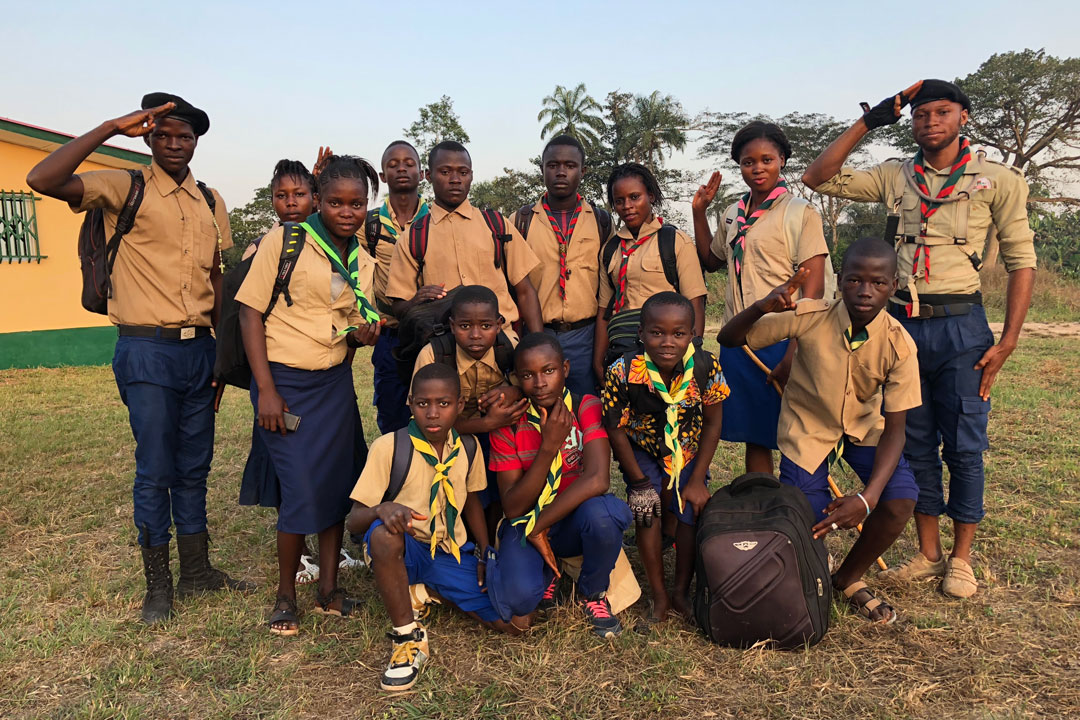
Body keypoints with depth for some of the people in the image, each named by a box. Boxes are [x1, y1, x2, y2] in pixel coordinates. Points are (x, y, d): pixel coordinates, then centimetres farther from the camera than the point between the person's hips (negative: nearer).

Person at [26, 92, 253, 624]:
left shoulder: (211, 202, 12)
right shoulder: (124, 188, -3)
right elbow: (43, 180, -20)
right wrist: (111, 127, -17)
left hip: (198, 348, 5)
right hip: (147, 350, -5)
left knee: (195, 467, 13)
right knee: (155, 471, 1)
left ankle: (196, 570, 26)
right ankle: (158, 585, 16)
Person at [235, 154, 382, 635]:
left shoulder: (363, 263, 9)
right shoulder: (284, 241, -7)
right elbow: (250, 311, -9)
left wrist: (362, 334, -8)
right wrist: (266, 389, -15)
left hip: (335, 382, 5)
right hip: (284, 380, -5)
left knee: (337, 485, 7)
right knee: (302, 490, -6)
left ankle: (328, 587, 24)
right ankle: (285, 596, 14)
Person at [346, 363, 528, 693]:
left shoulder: (467, 446, -1)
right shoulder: (388, 447, -14)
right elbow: (354, 520, -14)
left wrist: (485, 554, 5)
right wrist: (382, 509, -36)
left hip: (453, 553, 4)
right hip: (406, 551, -4)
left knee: (516, 622, -6)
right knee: (383, 534, -40)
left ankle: (436, 592, 18)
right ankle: (408, 637, -18)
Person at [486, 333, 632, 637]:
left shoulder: (586, 408, -13)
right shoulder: (508, 425, -10)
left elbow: (597, 480, -27)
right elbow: (513, 508, -15)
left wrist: (539, 526, -22)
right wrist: (548, 446, -25)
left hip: (576, 520, 0)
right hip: (527, 524, 0)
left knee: (604, 511, -36)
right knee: (517, 598, -30)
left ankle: (593, 592, -2)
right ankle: (547, 574, 11)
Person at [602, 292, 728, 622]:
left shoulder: (706, 366, -26)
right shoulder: (624, 373, -32)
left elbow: (712, 423, -11)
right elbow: (616, 430, -17)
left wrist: (697, 480, -10)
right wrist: (639, 481, -14)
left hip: (688, 449, 2)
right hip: (642, 449, -2)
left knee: (692, 509, -8)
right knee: (645, 507, -17)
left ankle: (682, 592, 13)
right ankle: (659, 597, 0)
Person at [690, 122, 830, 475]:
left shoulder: (801, 212, -5)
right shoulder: (733, 214, 12)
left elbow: (814, 287, -12)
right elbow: (711, 261, 29)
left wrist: (794, 353, -19)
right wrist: (699, 211, 17)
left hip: (781, 341, -5)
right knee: (754, 438, 12)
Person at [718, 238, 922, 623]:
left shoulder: (898, 344, -23)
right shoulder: (810, 317, -26)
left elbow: (894, 428, -20)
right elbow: (728, 339, -20)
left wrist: (868, 497, -33)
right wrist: (762, 307, -43)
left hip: (864, 426, 2)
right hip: (809, 426, -1)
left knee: (901, 498, -21)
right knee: (809, 529, -10)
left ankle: (850, 578, 8)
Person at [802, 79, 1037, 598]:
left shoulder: (998, 180, 1)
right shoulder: (895, 177, 9)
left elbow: (1021, 262, -1)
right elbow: (817, 178, 4)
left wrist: (1007, 342, -8)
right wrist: (869, 122, 2)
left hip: (960, 325, -3)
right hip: (902, 323, 3)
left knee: (964, 446, 3)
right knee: (915, 444, 10)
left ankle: (961, 559, 19)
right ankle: (928, 553, 23)